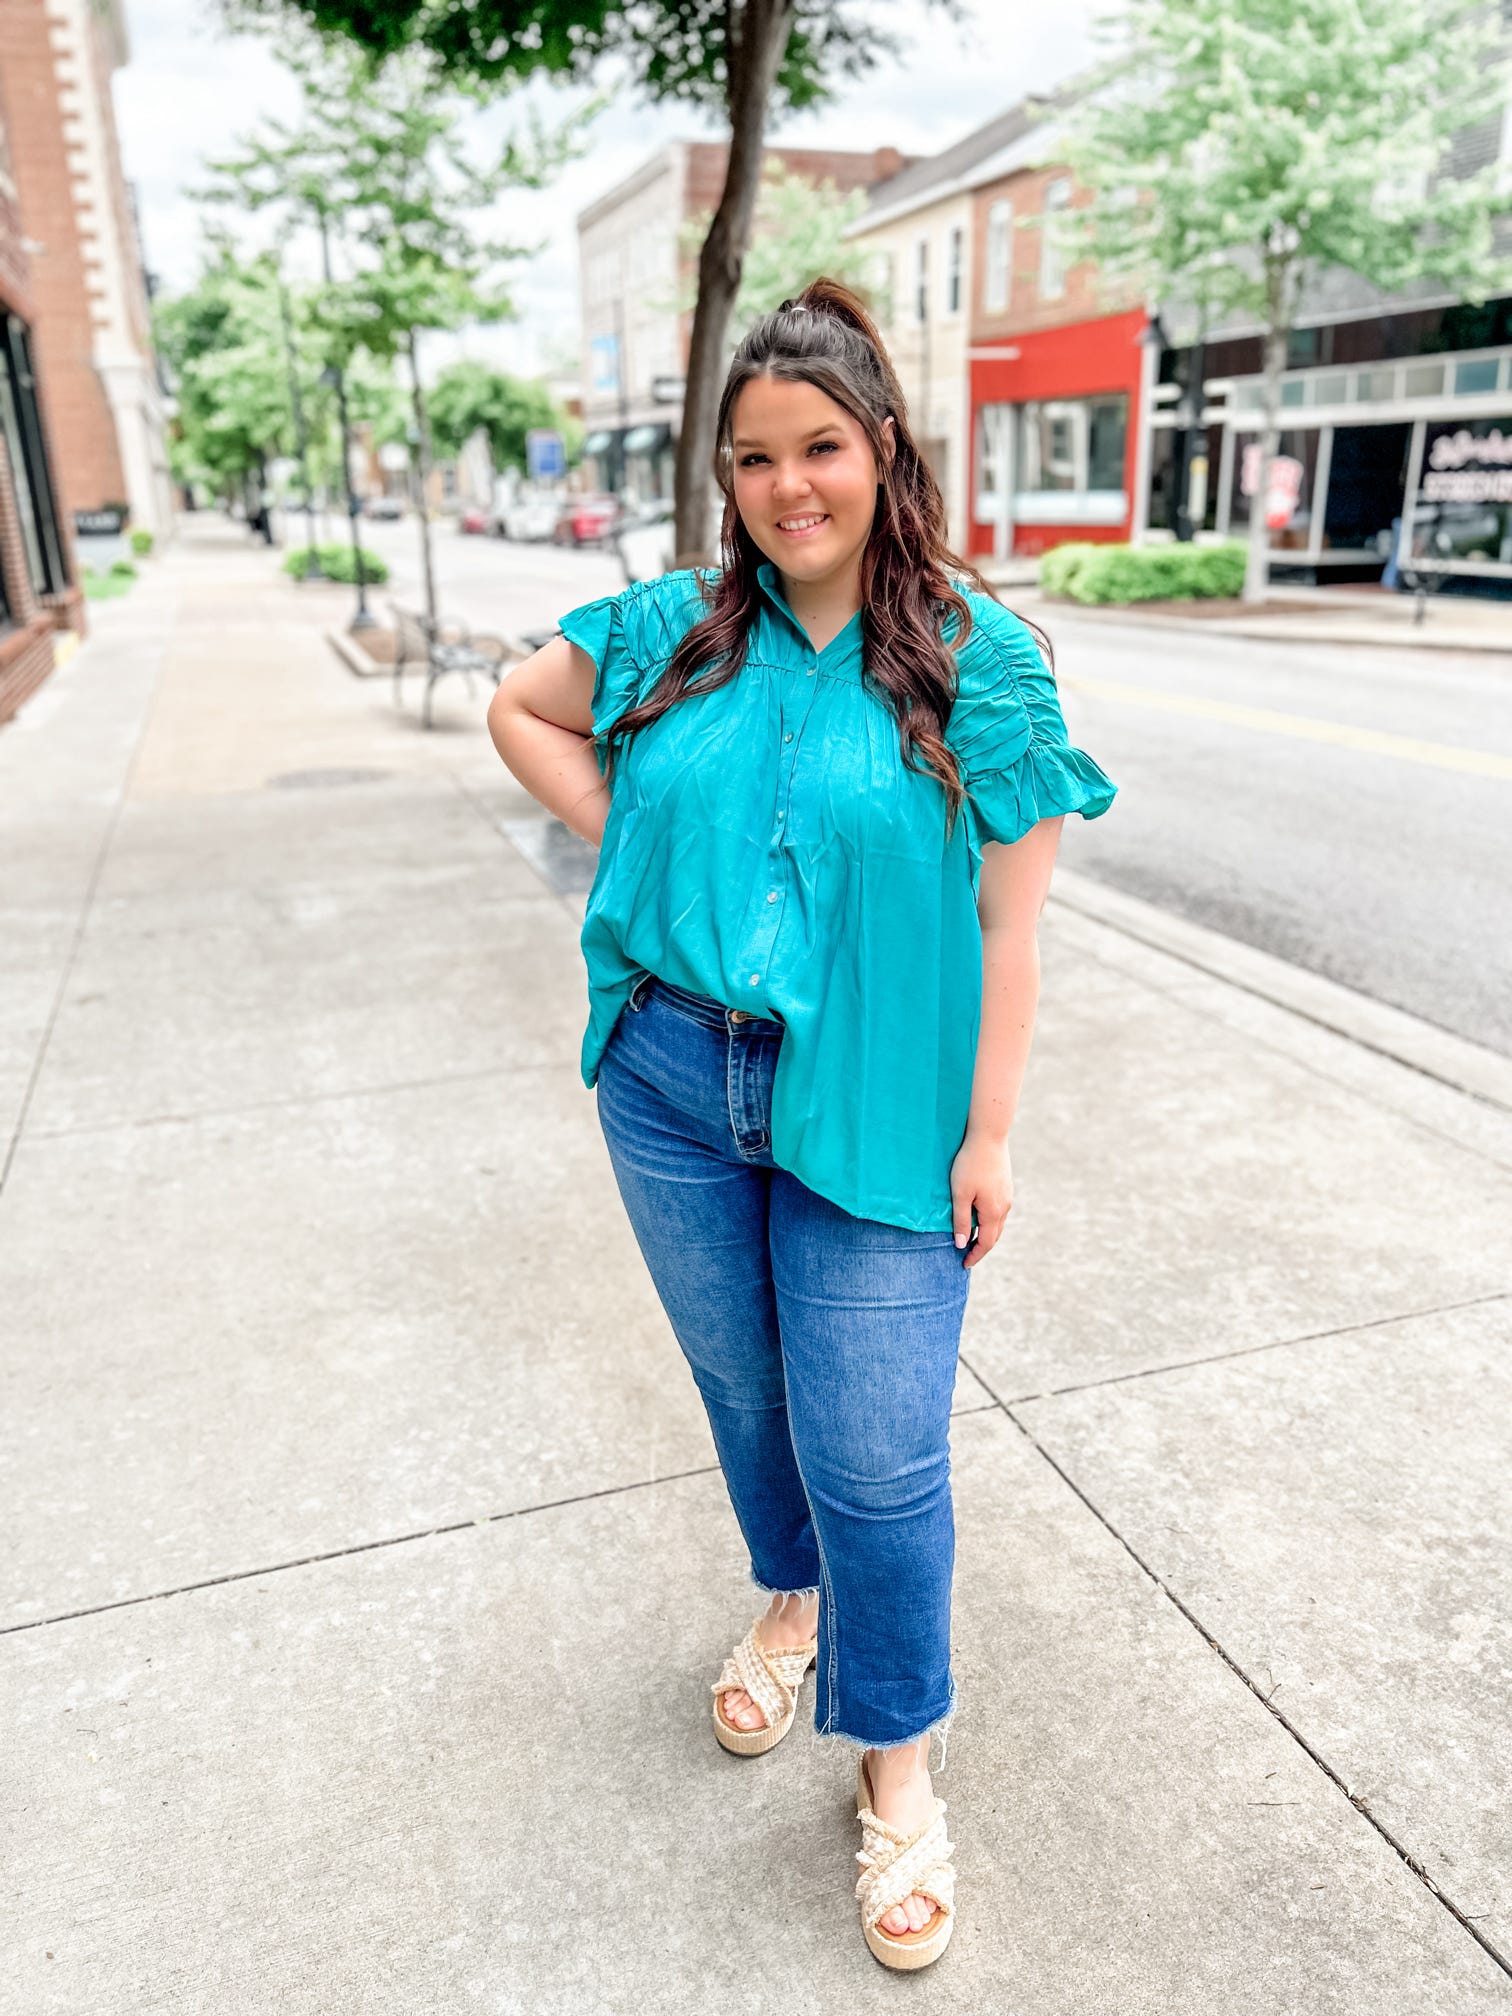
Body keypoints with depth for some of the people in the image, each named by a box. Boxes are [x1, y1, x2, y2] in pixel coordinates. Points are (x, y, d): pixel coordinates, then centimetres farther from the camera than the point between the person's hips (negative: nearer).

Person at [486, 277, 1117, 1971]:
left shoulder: (981, 661, -8)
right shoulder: (674, 630, 0)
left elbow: (1009, 921, -8)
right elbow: (518, 708, 16)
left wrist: (988, 1136, -8)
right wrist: (623, 843, 2)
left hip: (872, 1112, -3)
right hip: (673, 1083, 4)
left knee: (875, 1454, 3)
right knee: (743, 1391, 21)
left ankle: (896, 1766, 28)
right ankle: (790, 1601, 51)